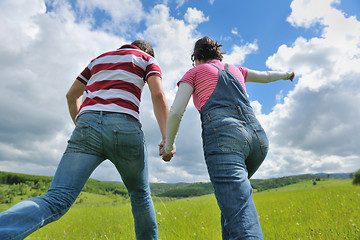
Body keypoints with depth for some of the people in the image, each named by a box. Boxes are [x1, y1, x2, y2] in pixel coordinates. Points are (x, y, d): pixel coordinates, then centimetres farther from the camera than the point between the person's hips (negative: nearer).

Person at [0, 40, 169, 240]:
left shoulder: (100, 59, 33)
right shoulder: (147, 59, 20)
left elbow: (72, 95, 31)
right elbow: (158, 95, 0)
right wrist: (167, 138, -6)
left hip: (88, 124, 3)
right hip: (124, 127, -3)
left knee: (56, 200, -5)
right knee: (140, 194, 18)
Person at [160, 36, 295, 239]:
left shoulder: (195, 72, 16)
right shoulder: (236, 70, 29)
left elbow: (176, 112, 3)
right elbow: (266, 76, 46)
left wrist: (168, 146, 17)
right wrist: (286, 74, 68)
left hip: (223, 137, -6)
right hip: (257, 137, 6)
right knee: (233, 192, 31)